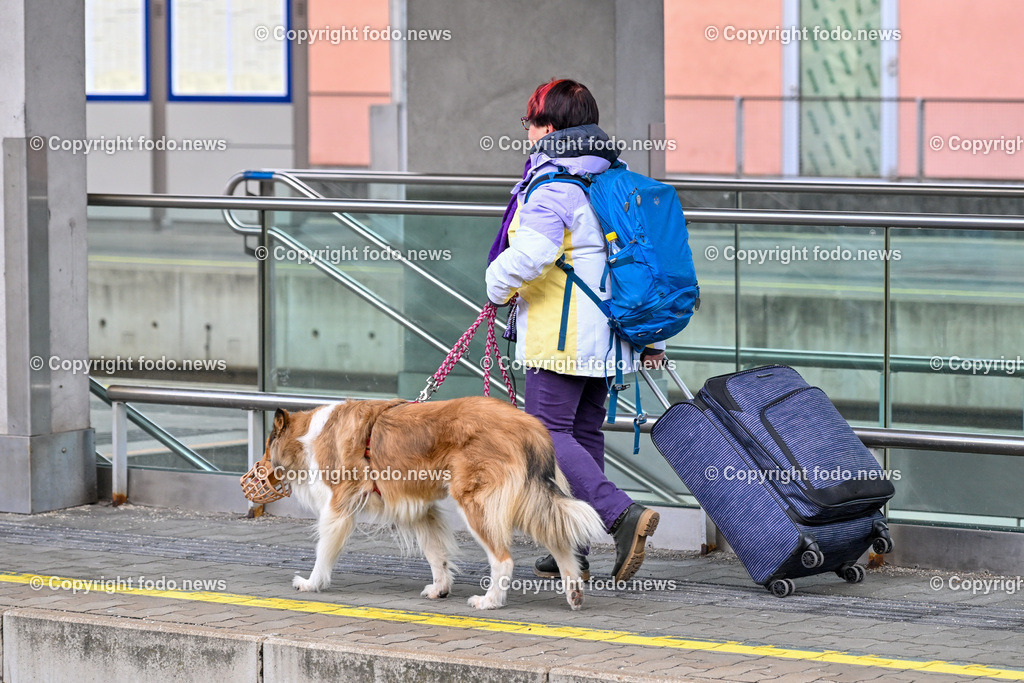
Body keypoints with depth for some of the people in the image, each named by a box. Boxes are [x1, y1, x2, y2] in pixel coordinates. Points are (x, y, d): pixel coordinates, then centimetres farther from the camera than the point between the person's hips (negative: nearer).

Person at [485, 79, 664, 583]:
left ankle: (623, 515, -23)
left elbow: (530, 253, -26)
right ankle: (572, 552, 15)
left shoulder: (552, 185, -15)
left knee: (548, 433, -7)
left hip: (561, 334, -9)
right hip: (605, 333, 9)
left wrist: (498, 287, -4)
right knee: (584, 433, 12)